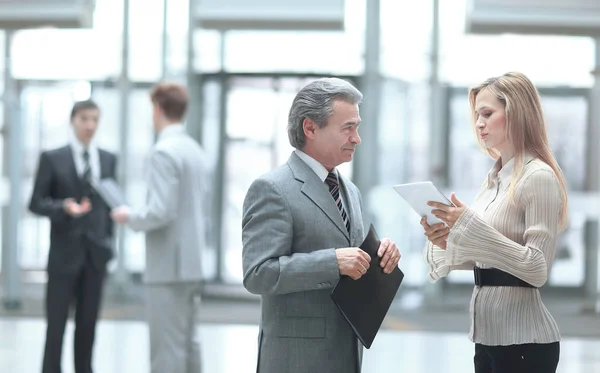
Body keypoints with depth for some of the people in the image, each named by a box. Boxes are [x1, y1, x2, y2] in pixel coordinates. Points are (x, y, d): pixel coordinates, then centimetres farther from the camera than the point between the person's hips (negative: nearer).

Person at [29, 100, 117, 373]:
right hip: (64, 252, -3)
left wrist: (108, 243, 8)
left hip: (95, 253, 3)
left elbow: (109, 203, 14)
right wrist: (64, 207, -21)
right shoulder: (52, 158, -1)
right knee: (56, 322, -2)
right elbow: (36, 203, -3)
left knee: (88, 322, 7)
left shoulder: (109, 160, 10)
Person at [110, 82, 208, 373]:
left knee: (167, 347, -7)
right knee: (187, 342, 13)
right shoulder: (195, 150, 12)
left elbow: (161, 212, -22)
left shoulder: (163, 152, -15)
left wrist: (130, 217, -5)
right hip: (192, 262, 9)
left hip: (168, 265, -9)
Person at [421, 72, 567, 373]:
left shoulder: (539, 177, -12)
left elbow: (538, 269, -18)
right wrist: (450, 242, -2)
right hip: (488, 336, 8)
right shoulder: (494, 179, 12)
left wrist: (470, 224, -23)